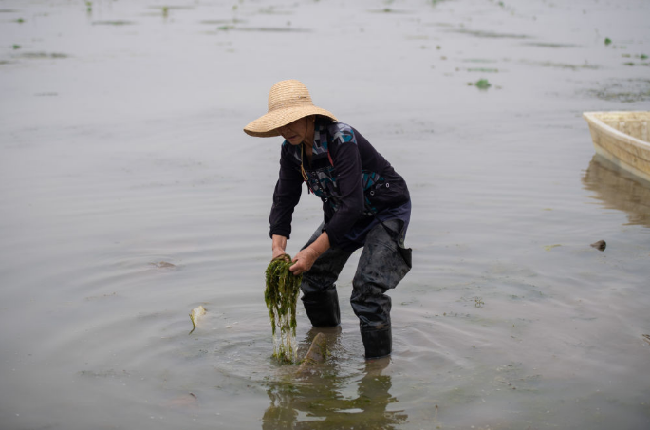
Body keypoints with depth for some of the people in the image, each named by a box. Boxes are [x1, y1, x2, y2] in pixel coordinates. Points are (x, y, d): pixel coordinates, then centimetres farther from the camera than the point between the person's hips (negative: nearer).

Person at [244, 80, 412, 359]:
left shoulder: (342, 140, -33)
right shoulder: (292, 150, -9)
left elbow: (352, 205, -38)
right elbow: (284, 198, -6)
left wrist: (313, 251, -38)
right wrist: (278, 247, -22)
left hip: (387, 211, -8)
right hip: (343, 213, 8)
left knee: (366, 292, -19)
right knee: (312, 273, 12)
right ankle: (328, 334, 38)